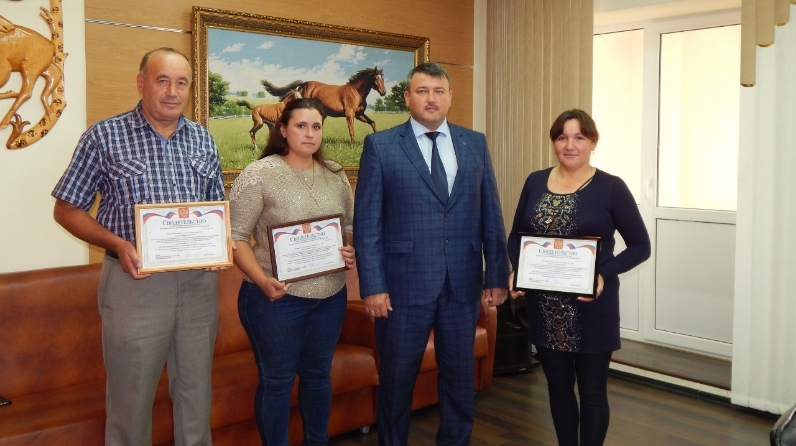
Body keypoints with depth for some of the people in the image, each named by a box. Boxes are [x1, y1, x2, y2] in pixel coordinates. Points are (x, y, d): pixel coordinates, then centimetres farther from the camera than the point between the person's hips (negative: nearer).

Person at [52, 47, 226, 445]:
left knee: (196, 390, 15)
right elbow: (67, 210, -1)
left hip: (199, 279, 4)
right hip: (136, 278, -3)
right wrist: (117, 244, -16)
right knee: (132, 397, 9)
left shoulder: (202, 140, 8)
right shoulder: (104, 136, -4)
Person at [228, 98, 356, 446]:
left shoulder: (335, 174, 7)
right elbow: (235, 237, -12)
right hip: (276, 298, -5)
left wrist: (352, 252, -6)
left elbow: (351, 227, 16)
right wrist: (261, 279, -24)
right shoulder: (258, 174, -10)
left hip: (330, 296, 5)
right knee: (277, 380, 8)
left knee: (318, 374, 18)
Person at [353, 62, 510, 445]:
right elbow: (366, 223, -5)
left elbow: (491, 215, 7)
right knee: (396, 378, 12)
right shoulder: (380, 145, -2)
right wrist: (372, 286, -11)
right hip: (404, 283, -3)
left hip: (463, 283, 3)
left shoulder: (475, 143, 7)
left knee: (459, 375, 15)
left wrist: (497, 276, 3)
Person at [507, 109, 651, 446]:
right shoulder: (535, 182, 4)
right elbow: (515, 236, 11)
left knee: (591, 390, 9)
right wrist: (516, 270, -8)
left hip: (592, 307, -3)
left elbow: (640, 246, -4)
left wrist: (605, 275, -20)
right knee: (558, 386, 16)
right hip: (545, 307, 4)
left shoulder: (611, 187, -6)